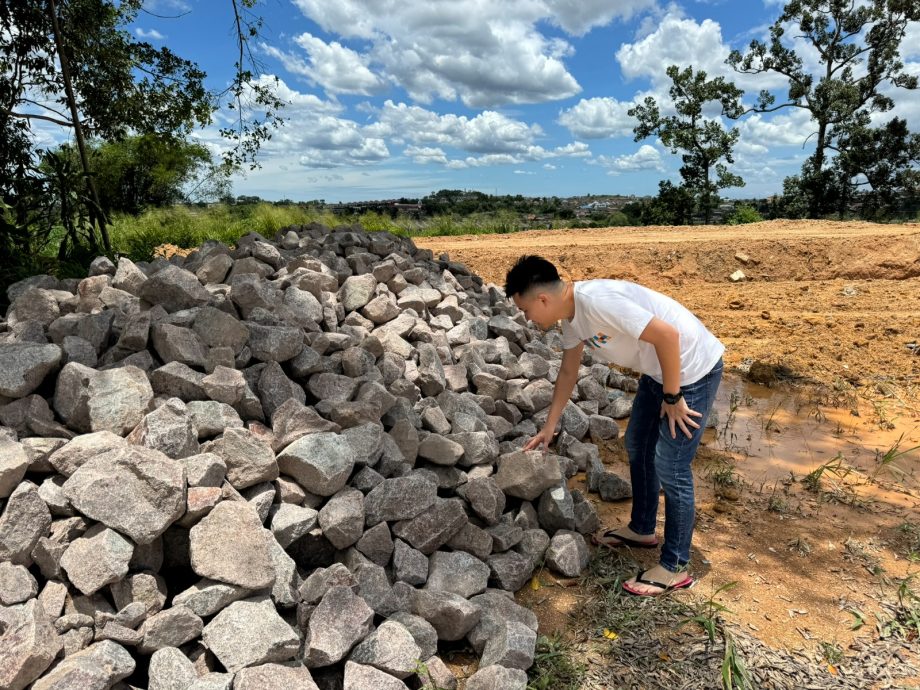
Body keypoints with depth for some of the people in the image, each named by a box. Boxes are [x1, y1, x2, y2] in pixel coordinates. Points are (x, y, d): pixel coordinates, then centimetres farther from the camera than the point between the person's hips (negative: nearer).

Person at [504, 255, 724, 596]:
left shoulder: (598, 301, -31)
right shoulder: (571, 315, -1)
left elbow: (668, 335, -31)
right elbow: (568, 372, 12)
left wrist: (672, 398, -20)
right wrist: (549, 427, 17)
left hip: (692, 369, -9)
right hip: (657, 370, 10)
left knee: (670, 467, -2)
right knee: (637, 446, 20)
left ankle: (675, 568, 15)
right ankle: (641, 529, 41)